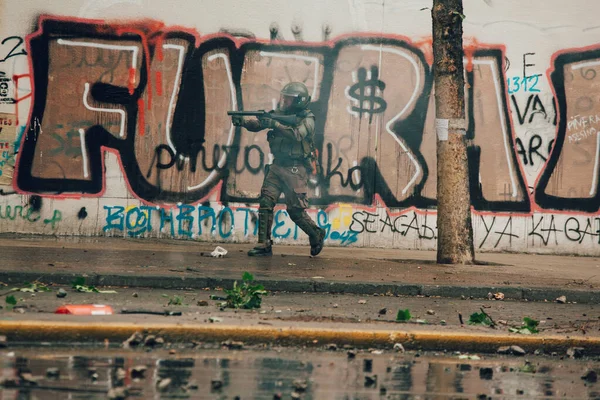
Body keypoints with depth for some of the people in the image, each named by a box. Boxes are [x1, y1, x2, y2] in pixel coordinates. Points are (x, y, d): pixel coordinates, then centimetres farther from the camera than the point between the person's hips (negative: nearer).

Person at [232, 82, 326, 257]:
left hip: (295, 170, -6)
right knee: (265, 202, -8)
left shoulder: (307, 119, -6)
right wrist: (243, 121, -20)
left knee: (296, 210, -4)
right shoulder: (280, 114, 10)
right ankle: (264, 245, -8)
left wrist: (274, 124, -34)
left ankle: (317, 235, 21)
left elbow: (297, 135, -26)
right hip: (277, 167, 6)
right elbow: (257, 125, 0)